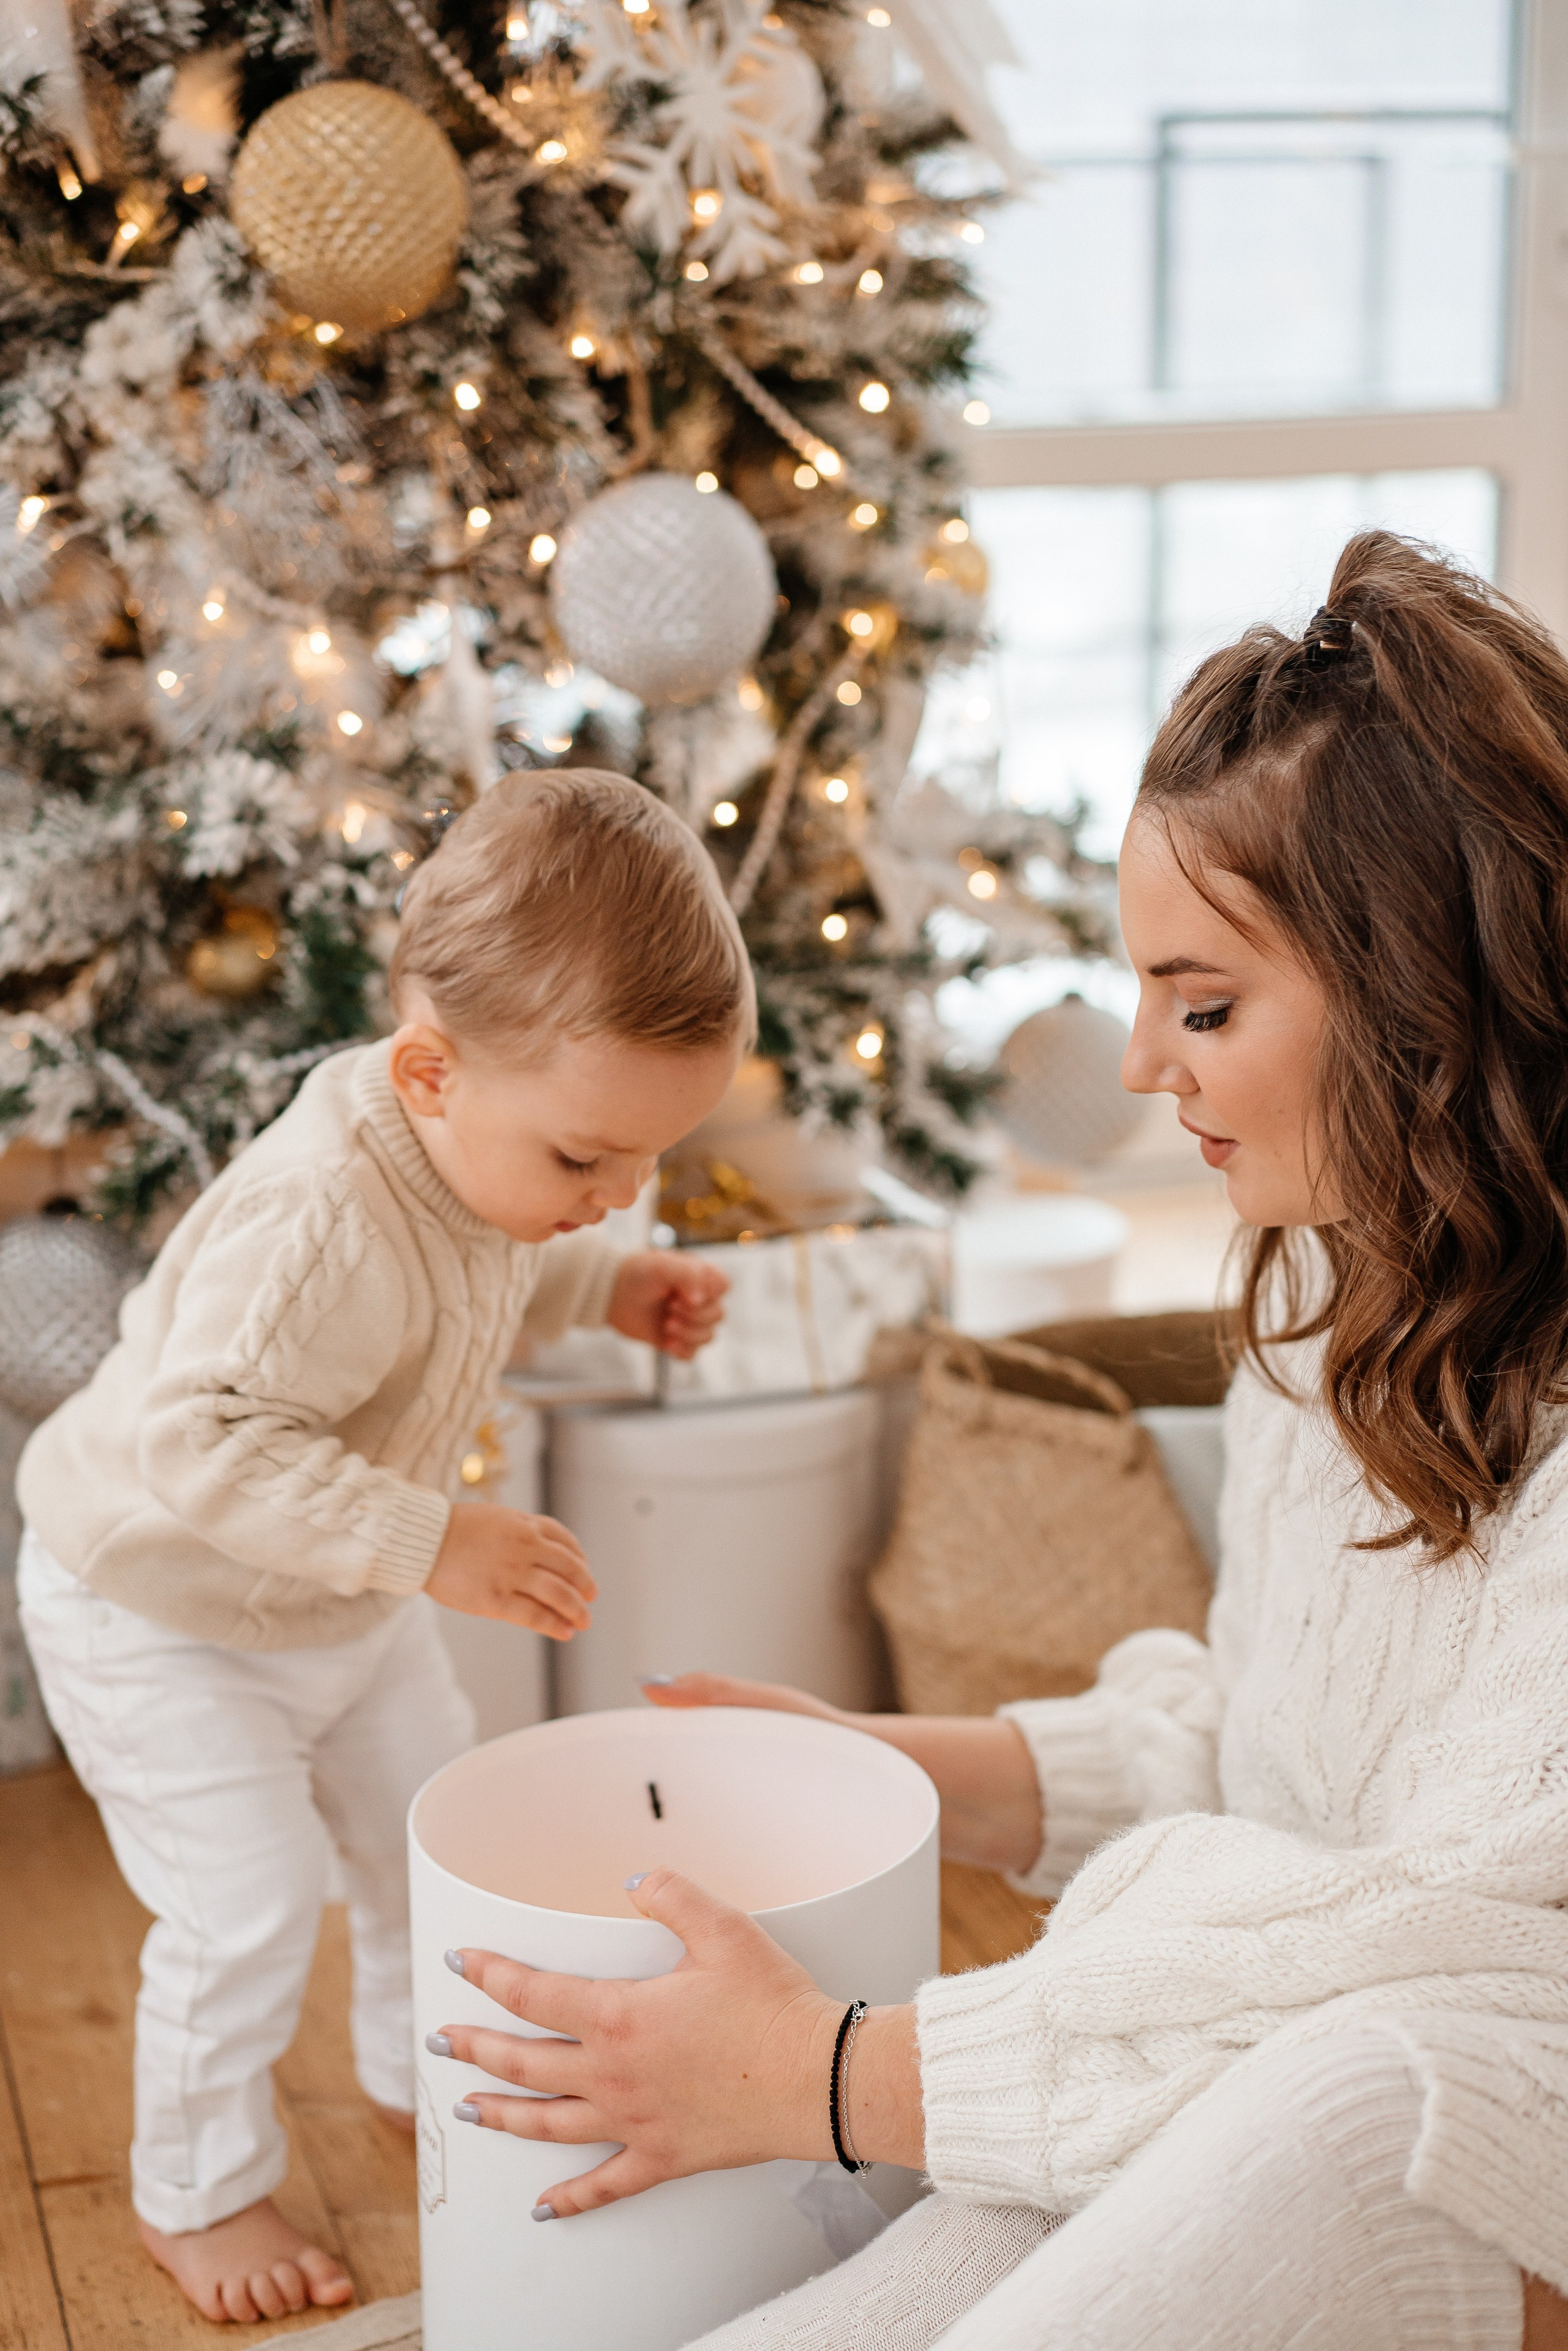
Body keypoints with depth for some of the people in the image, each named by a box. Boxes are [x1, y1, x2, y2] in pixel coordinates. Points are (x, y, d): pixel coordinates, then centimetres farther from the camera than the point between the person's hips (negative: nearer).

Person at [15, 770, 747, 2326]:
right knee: (249, 1903, -8)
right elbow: (201, 1439, -42)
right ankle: (196, 2188, 18)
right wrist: (430, 1545, -44)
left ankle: (420, 2069, 44)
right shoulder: (323, 1225, -41)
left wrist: (606, 1288, -8)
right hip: (161, 1612, -8)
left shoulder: (480, 1148, -12)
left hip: (341, 1602, 8)